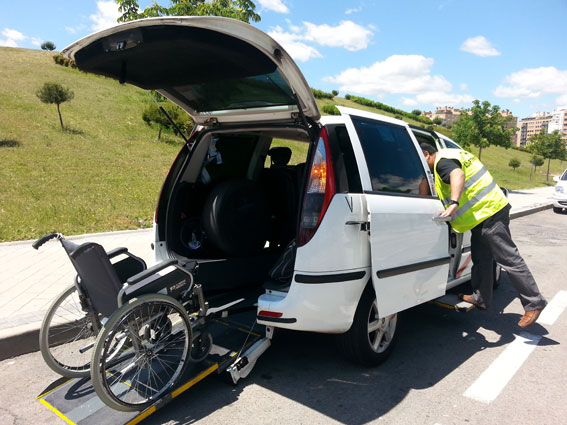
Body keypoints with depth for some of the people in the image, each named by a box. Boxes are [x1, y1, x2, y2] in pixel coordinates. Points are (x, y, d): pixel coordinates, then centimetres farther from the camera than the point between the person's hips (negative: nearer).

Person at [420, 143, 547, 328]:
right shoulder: (453, 155, 20)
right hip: (484, 213, 11)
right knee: (481, 258, 15)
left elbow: (458, 175, -34)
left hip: (488, 212, -11)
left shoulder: (442, 161, -13)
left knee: (509, 259, -6)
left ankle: (534, 304, 1)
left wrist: (453, 204, -47)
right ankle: (480, 298, 25)